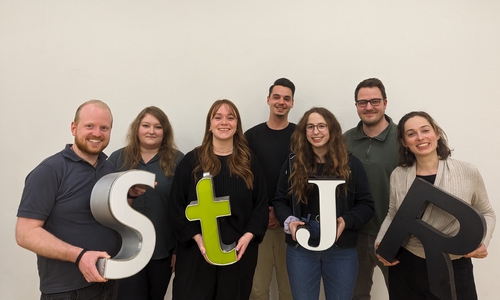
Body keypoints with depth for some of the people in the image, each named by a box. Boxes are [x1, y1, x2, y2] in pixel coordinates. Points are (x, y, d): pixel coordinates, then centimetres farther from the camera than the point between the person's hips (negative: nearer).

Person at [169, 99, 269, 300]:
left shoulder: (249, 163, 6)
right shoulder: (192, 161, 0)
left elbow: (261, 204, 4)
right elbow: (177, 206, -3)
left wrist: (249, 235, -10)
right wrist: (197, 238, -13)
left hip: (239, 250, 2)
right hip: (197, 250, -1)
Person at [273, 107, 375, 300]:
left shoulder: (351, 164, 0)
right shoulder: (293, 164, 2)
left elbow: (366, 205, 1)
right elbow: (280, 201, 6)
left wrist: (346, 221, -18)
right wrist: (288, 221, -14)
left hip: (342, 249, 0)